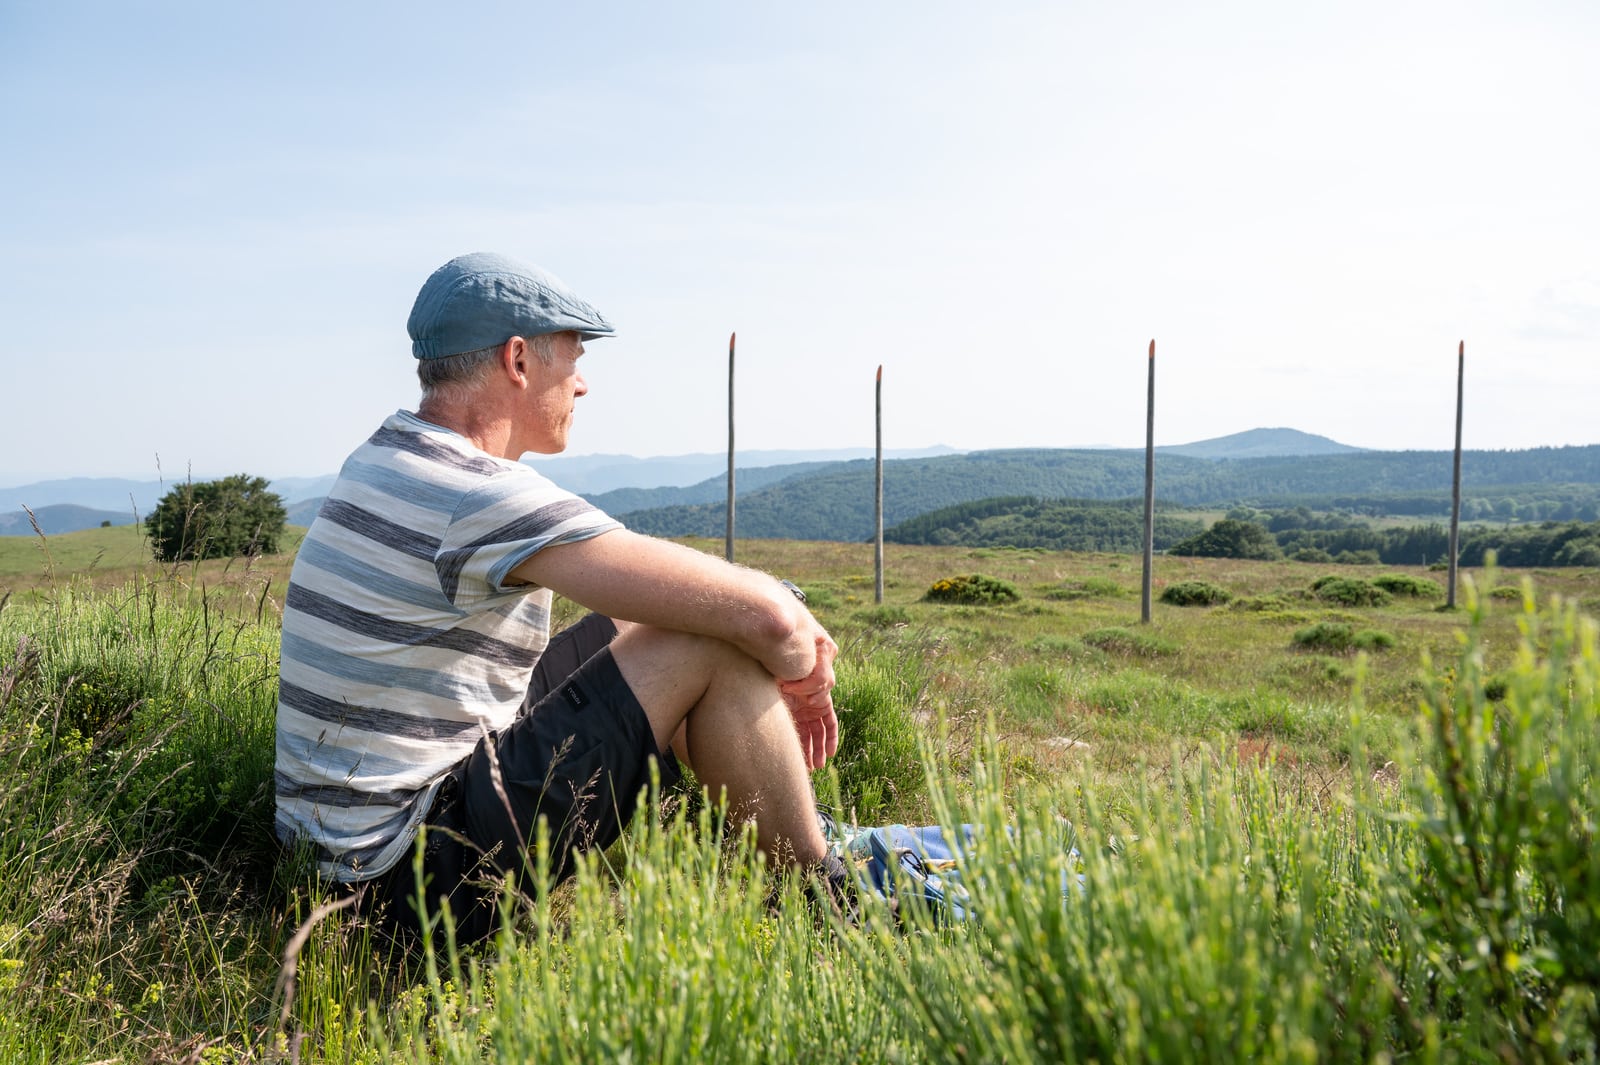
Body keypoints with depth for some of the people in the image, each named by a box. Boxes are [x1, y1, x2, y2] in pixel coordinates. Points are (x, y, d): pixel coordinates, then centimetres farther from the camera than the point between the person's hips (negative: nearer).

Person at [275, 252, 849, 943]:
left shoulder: (386, 457, 9)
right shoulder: (483, 496, -22)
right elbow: (760, 614, -25)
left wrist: (790, 625, 7)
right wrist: (802, 677, -2)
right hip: (420, 874, -10)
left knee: (639, 628, 16)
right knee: (715, 644, -13)